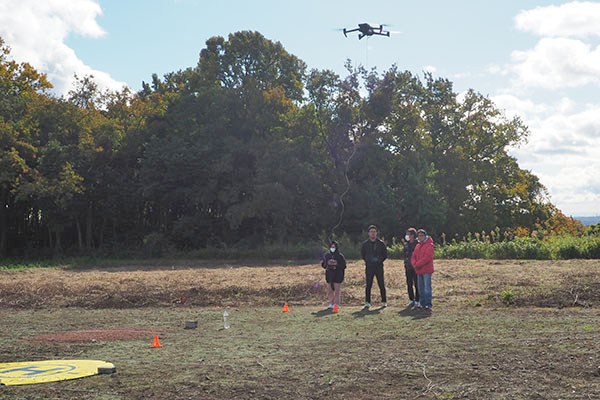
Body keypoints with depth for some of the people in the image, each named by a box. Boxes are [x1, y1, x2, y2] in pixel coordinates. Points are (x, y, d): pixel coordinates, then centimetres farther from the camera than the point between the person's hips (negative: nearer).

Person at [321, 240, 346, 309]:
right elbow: (323, 264, 13)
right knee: (329, 290, 4)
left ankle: (336, 304, 4)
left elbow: (343, 265, -4)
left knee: (336, 290, -2)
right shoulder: (326, 255, 7)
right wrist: (326, 267, -9)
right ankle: (331, 303, 13)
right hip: (329, 274, 3)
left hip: (337, 275, -3)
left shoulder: (340, 256, -3)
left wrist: (336, 267, -17)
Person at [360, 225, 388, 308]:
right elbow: (362, 254, 16)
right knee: (368, 285, 0)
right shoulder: (365, 244, 6)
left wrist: (380, 260, 0)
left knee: (381, 284, 0)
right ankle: (367, 302, 5)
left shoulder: (381, 243, 4)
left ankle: (384, 301, 8)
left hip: (379, 267, -1)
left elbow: (385, 255, 10)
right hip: (369, 267, 1)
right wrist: (367, 261, 6)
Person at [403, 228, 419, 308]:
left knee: (417, 285, -1)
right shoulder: (406, 244, 12)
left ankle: (417, 301, 4)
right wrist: (405, 265, 14)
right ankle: (411, 300, 17)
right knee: (409, 285, 8)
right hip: (408, 267, 6)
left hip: (416, 267, -6)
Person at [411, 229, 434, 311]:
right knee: (421, 289, 11)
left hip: (427, 271, -8)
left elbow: (427, 257, -18)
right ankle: (423, 304, 18)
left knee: (427, 288, -6)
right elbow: (413, 257, 14)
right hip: (419, 271, 8)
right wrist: (414, 264, -7)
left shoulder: (429, 245, -8)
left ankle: (428, 305, -3)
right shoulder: (418, 246, 16)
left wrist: (417, 264, -15)